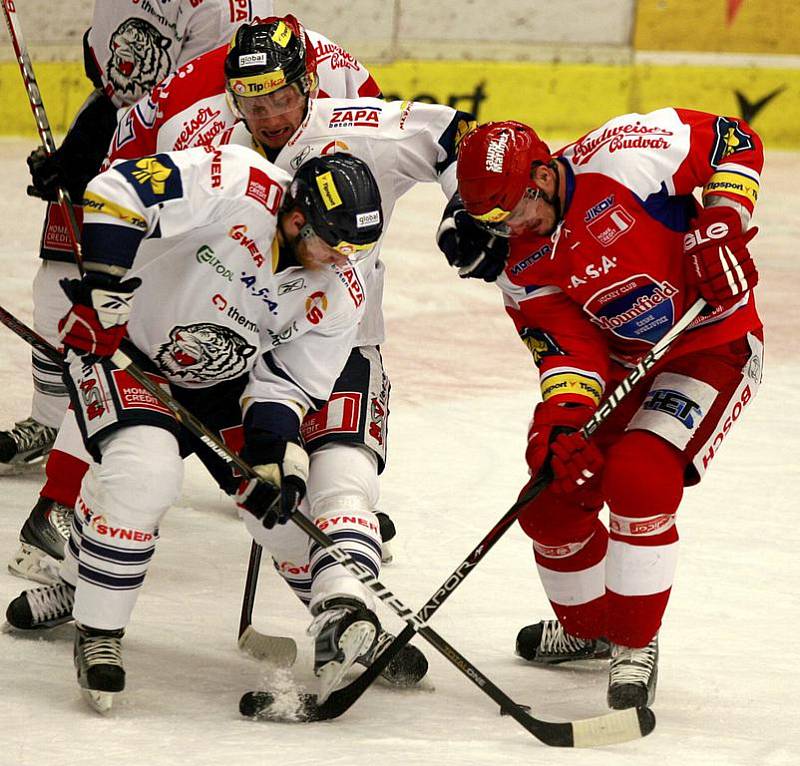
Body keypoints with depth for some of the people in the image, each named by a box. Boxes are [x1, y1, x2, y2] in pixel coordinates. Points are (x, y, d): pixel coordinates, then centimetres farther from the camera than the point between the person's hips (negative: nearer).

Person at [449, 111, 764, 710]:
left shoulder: (622, 155, -23)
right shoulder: (525, 274, -7)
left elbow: (737, 143, -13)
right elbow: (569, 351, -15)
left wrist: (719, 229, -24)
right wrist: (560, 422, -35)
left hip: (713, 348, -6)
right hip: (622, 365, 7)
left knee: (638, 479, -26)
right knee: (554, 498, 2)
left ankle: (635, 644, -10)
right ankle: (587, 626, 31)